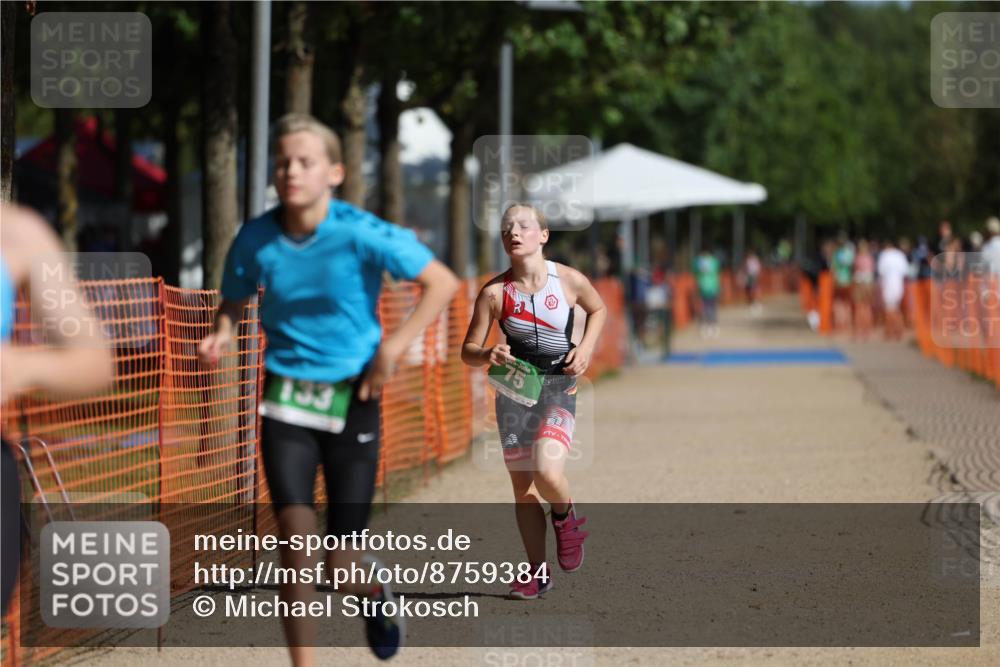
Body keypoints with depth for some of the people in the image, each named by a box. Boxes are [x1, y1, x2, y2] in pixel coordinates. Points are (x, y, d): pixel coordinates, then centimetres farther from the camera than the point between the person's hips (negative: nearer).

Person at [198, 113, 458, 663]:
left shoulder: (361, 234, -15)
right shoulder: (255, 240, -7)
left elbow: (442, 282, -9)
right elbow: (234, 301, 12)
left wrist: (393, 348, -17)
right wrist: (221, 335, -10)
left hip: (352, 400, -2)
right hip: (286, 397, 2)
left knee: (342, 569, 1)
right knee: (295, 533, -19)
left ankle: (375, 590, 41)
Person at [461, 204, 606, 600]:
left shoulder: (570, 281, -6)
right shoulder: (494, 293, -7)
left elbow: (598, 310, 15)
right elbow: (468, 351, -1)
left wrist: (586, 347, 0)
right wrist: (488, 355, -23)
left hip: (559, 388, -2)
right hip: (515, 390, 2)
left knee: (547, 473, -23)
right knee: (523, 486, 6)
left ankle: (565, 517, 12)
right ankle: (537, 572, 20)